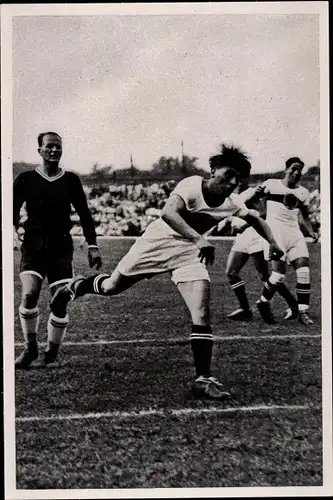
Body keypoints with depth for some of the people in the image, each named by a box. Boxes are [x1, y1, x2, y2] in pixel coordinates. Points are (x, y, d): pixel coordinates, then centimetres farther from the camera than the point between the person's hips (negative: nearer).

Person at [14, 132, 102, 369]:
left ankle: (52, 353, 15)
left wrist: (93, 246, 4)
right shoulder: (26, 179, 3)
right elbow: (14, 210, 7)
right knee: (29, 296, -17)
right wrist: (13, 229, -12)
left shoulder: (70, 180, 6)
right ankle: (31, 347, 4)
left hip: (61, 245, 1)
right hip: (33, 245, -1)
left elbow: (84, 213, 9)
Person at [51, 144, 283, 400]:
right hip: (159, 240, -3)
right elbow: (168, 213, -43)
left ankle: (203, 378, -6)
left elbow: (255, 219, 12)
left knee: (202, 313, -14)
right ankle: (76, 286, 46)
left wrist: (273, 243, -2)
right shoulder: (192, 185, -26)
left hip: (189, 252, 3)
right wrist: (200, 239, -54)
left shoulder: (232, 202, -9)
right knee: (112, 287, 12)